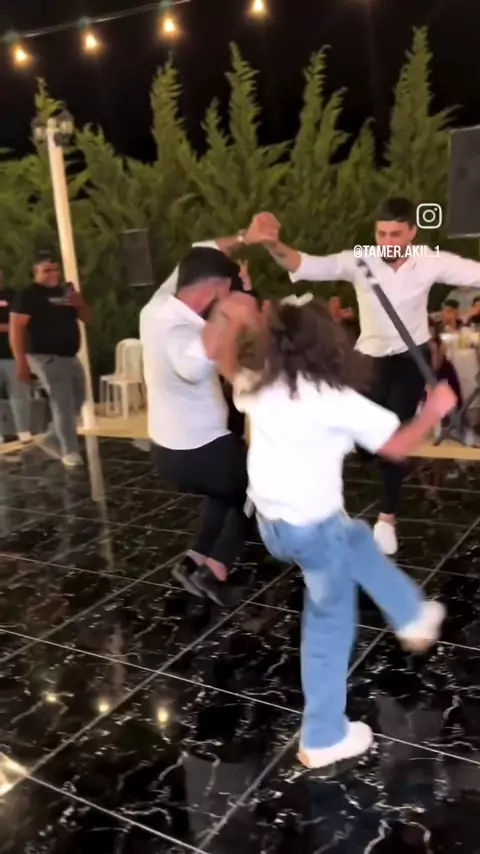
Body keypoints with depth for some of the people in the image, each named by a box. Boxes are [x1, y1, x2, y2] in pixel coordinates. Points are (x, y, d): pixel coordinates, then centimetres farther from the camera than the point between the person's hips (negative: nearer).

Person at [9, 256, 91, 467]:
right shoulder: (27, 295, -8)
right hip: (46, 358, -8)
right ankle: (70, 452, -1)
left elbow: (87, 318, 15)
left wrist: (80, 304, -8)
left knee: (76, 403, 13)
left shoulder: (65, 291, 13)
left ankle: (51, 440, 27)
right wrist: (21, 363, -20)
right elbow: (16, 329, -14)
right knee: (62, 404, -11)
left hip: (70, 356, 8)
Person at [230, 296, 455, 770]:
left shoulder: (257, 384, -3)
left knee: (357, 538, 32)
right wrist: (434, 412, 1)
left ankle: (414, 616, 44)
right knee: (330, 626, 12)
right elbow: (397, 446, -14)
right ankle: (323, 738, 27)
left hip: (270, 520, 7)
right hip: (312, 526, -7)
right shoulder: (335, 399, -20)